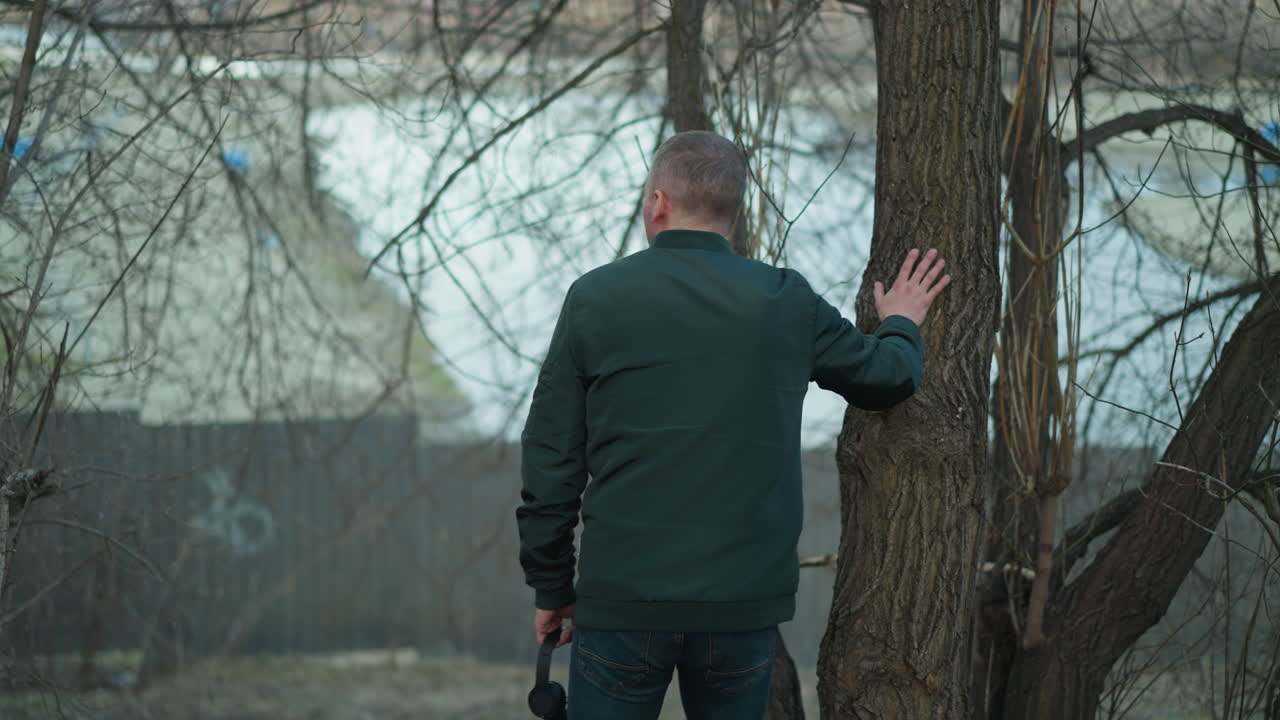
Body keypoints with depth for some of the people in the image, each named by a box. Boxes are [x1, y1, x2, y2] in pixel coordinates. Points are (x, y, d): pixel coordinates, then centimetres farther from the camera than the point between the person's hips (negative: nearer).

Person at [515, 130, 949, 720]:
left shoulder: (594, 298, -1)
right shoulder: (786, 302, 1)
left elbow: (551, 458, 0)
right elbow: (887, 376, 16)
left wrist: (551, 586, 9)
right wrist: (902, 326, 39)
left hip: (622, 602, -2)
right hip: (745, 601, 2)